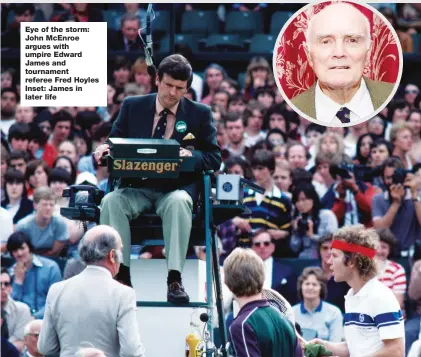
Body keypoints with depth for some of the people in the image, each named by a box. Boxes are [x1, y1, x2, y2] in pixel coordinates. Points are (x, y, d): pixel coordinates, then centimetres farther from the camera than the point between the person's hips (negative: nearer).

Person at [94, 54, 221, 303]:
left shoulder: (200, 114, 7)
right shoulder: (133, 107, 12)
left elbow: (214, 158, 4)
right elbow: (116, 141, 14)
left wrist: (190, 154, -18)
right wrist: (105, 148, -11)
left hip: (176, 189, -2)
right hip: (138, 187, 2)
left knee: (178, 202, -38)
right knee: (111, 202, -31)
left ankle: (175, 279, -39)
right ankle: (120, 275, -29)